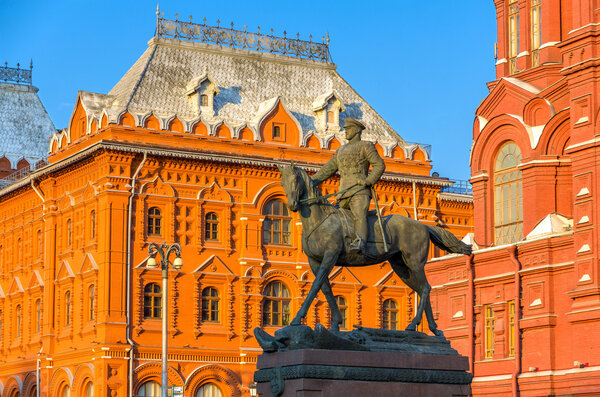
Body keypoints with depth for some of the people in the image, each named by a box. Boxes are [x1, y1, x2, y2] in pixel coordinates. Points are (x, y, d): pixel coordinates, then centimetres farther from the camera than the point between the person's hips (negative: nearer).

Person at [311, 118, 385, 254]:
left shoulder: (366, 146, 6)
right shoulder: (341, 150, 26)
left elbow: (379, 165, -2)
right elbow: (328, 169, 24)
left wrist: (369, 181, -17)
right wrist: (311, 181, 13)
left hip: (359, 192, -9)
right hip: (343, 194, 9)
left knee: (359, 217, -30)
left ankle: (360, 243, -52)